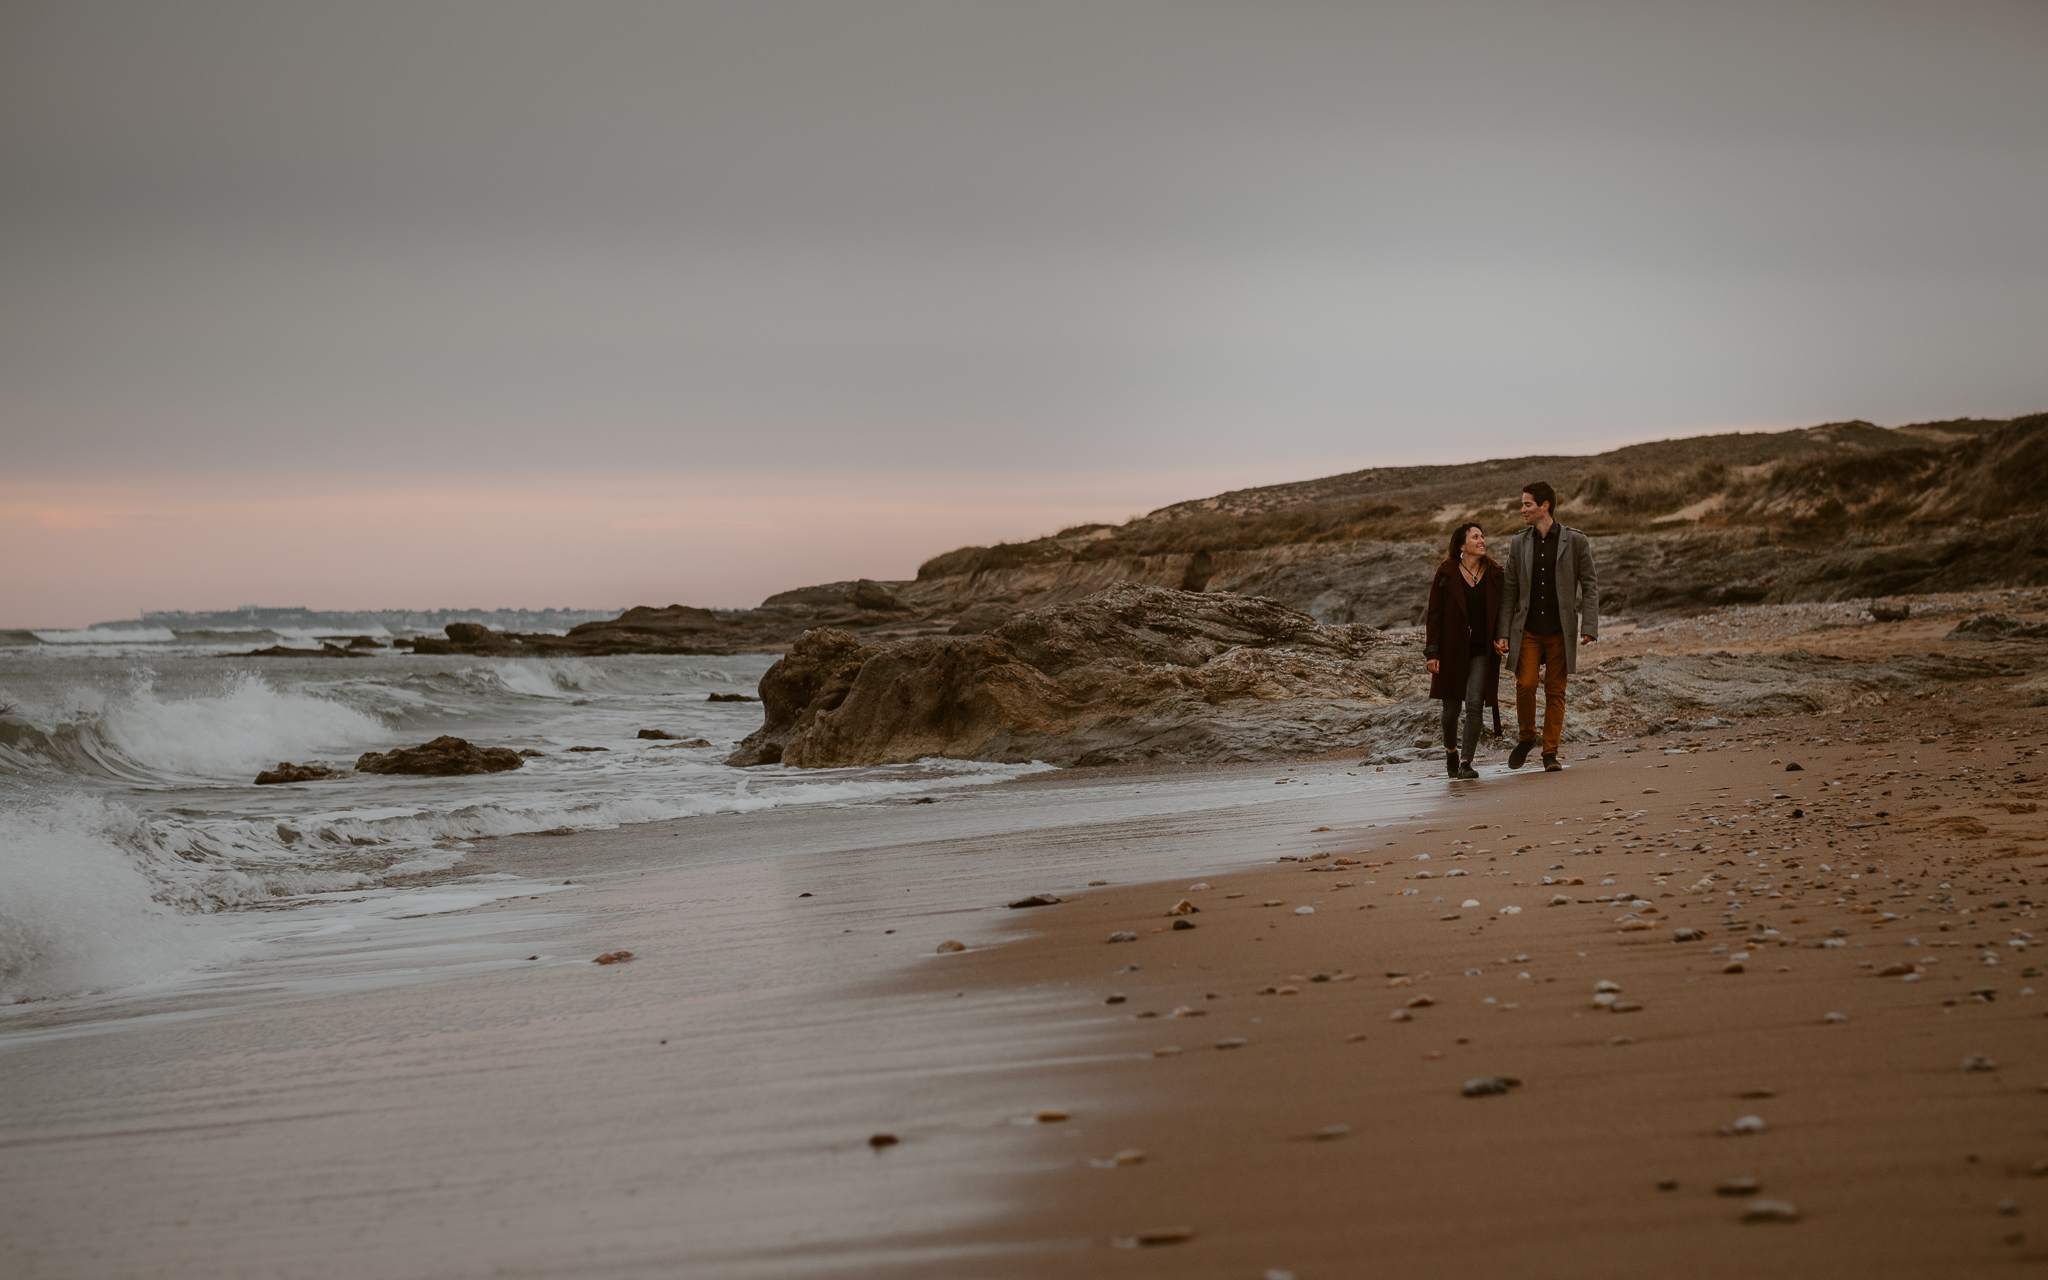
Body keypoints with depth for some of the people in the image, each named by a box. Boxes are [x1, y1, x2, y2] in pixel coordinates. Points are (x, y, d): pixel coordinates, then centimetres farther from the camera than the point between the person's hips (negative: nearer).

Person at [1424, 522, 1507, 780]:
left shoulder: (1494, 575, 5)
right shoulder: (1446, 575, -2)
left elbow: (1502, 611, 13)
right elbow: (1434, 614, -3)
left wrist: (1502, 638, -5)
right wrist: (1432, 652, -9)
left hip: (1481, 652, 1)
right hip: (1452, 651, -1)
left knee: (1474, 705, -12)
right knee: (1451, 708, 7)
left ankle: (1466, 762, -8)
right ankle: (1451, 750, 34)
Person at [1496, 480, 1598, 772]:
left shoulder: (1576, 541, 0)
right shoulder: (1518, 544, 8)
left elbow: (1590, 586, 2)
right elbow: (1510, 591, 9)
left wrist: (1589, 626, -9)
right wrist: (1504, 633, 2)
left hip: (1560, 630, -1)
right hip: (1527, 630, 1)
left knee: (1555, 692, 2)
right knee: (1525, 685, -11)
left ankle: (1550, 751, 10)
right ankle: (1527, 737, 13)